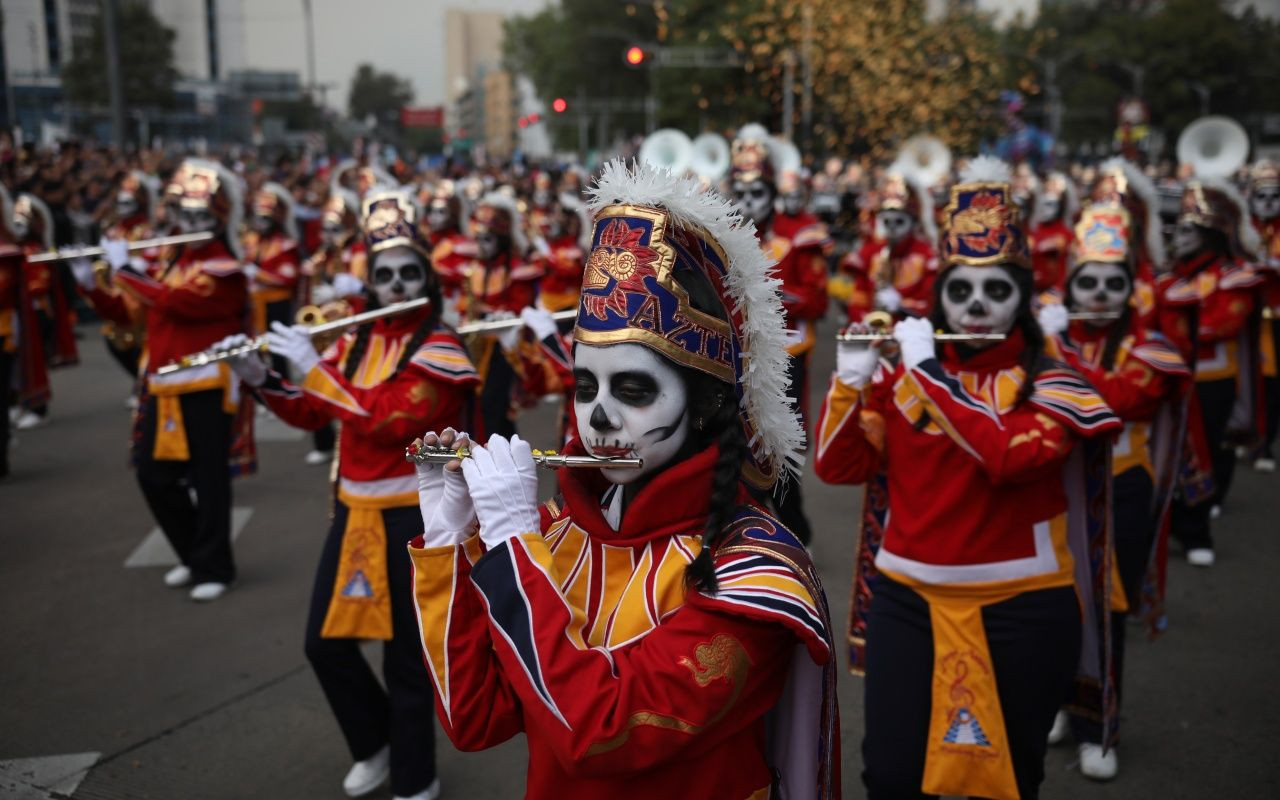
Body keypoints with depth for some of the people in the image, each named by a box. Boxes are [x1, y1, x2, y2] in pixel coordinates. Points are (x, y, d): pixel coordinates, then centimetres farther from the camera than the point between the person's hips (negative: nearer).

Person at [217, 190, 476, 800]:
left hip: (411, 518, -7)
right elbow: (309, 413, 13)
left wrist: (311, 368, -22)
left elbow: (388, 418, -26)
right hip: (352, 509, 7)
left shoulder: (440, 349, -13)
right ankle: (375, 744, 38)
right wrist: (259, 378, -4)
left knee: (404, 655, 3)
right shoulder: (356, 340, 9)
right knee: (326, 642, 14)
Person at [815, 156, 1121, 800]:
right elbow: (835, 467, 1)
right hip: (906, 598, 2)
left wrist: (929, 371, -20)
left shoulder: (1049, 382, -5)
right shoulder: (898, 369, 3)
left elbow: (1007, 455, -25)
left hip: (1019, 607, -1)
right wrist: (850, 378, -13)